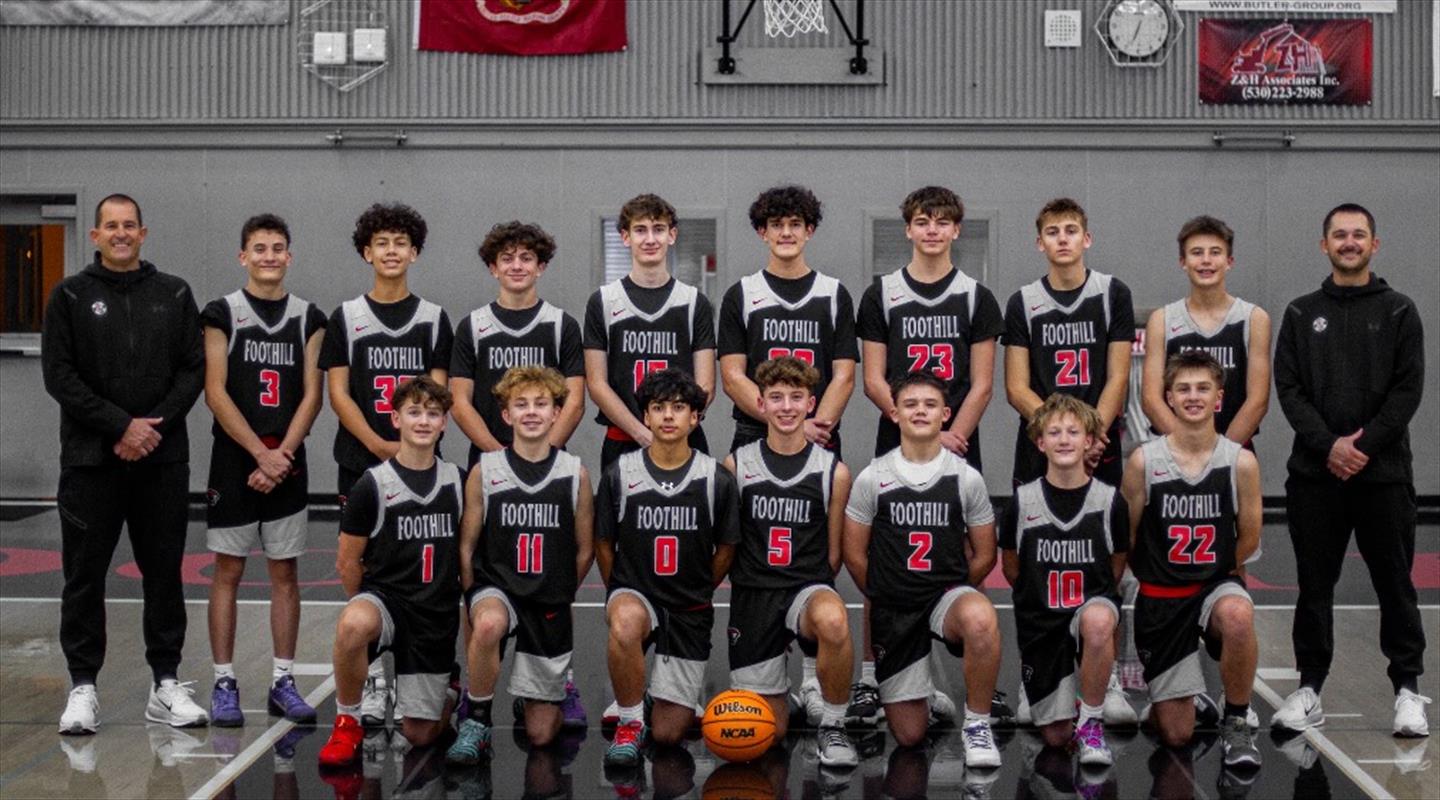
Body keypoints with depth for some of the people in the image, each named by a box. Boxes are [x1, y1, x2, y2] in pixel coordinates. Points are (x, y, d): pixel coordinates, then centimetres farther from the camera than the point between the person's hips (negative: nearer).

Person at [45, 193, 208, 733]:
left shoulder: (174, 295, 8)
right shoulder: (71, 296, 3)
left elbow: (194, 370, 3)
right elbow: (59, 375, -5)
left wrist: (155, 425, -11)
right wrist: (122, 425, -13)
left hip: (163, 461, 2)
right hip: (91, 461, -2)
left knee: (164, 575, 7)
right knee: (85, 577, 2)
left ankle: (166, 685, 15)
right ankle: (83, 688, 12)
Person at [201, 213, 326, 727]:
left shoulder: (308, 318, 7)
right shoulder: (222, 314, 0)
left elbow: (311, 395, 2)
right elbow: (216, 394, -6)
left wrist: (283, 454, -10)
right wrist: (261, 454, -13)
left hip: (287, 463, 2)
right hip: (234, 462, -2)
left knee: (285, 572, 6)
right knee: (228, 571, 1)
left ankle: (283, 682, 12)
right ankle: (224, 684, 8)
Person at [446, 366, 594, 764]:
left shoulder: (575, 473, -2)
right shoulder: (484, 470, -4)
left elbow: (584, 551, 7)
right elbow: (467, 547, 1)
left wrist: (558, 596, 9)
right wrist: (476, 601, -5)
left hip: (551, 604, 1)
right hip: (496, 586, -1)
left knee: (540, 734, 4)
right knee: (489, 624, -41)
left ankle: (532, 698, 42)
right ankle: (476, 721, -17)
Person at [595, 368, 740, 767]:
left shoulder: (716, 479, -3)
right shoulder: (620, 473, -4)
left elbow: (726, 549, 8)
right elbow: (604, 545, 5)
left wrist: (697, 595, 9)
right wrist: (620, 596, 2)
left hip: (690, 610, 1)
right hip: (635, 593, -1)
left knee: (667, 733, -2)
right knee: (626, 622, -41)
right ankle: (630, 723, -17)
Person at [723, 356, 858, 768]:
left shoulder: (834, 472, 0)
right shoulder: (736, 465, 2)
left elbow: (833, 553, 7)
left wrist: (813, 592, 2)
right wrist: (754, 588, 6)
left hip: (808, 588, -1)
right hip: (752, 595, 1)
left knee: (832, 620, -41)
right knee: (769, 733, 3)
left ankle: (832, 727, -15)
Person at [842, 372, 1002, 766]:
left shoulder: (967, 478, -1)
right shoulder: (872, 478, -2)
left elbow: (984, 556, 5)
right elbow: (854, 555, 5)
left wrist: (952, 594, 5)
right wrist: (885, 598, 6)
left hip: (948, 594, -1)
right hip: (893, 611, 1)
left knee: (980, 618, -40)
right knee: (909, 736, 3)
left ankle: (977, 724, -18)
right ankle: (923, 690, 40)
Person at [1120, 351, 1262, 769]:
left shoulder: (1241, 462, -8)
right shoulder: (1143, 460, -10)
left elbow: (1249, 538, 3)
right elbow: (1127, 539, 1)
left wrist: (1211, 569, 8)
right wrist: (1158, 575, 9)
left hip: (1218, 584, 0)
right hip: (1161, 597, 0)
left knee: (1238, 616, -40)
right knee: (1176, 735, 1)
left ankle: (1236, 722, -14)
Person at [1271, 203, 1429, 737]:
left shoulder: (1399, 312, 4)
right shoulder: (1302, 314, 8)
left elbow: (1408, 390, -4)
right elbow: (1288, 388, 0)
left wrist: (1365, 445, -14)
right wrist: (1327, 445, -13)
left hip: (1384, 473, -1)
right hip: (1315, 474, 1)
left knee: (1395, 585, 4)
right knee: (1314, 587, 7)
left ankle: (1408, 690, 14)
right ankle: (1310, 688, 15)